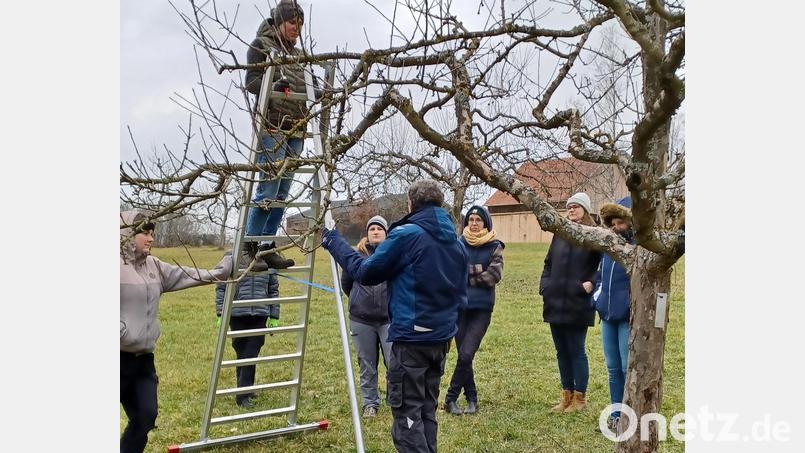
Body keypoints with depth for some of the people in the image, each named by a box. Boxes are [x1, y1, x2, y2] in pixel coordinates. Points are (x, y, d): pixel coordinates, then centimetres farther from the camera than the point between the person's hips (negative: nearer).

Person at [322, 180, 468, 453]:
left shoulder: (406, 235, -12)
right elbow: (461, 294, 16)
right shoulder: (457, 242, 10)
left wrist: (333, 241, 4)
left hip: (411, 340, -7)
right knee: (426, 411, 17)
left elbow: (365, 273, -7)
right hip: (441, 339, 7)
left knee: (407, 415, -1)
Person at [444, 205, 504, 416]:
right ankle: (471, 398, 22)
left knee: (466, 354, -11)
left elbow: (494, 275, -10)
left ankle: (451, 398, 4)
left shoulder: (494, 247, 1)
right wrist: (477, 278, -11)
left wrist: (465, 278, -7)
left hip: (482, 309, -2)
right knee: (464, 356, 6)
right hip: (459, 306, 2)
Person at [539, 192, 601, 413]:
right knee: (561, 351, 13)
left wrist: (591, 283, -19)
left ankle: (580, 397, 15)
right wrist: (545, 286, 8)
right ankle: (567, 395, 24)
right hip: (555, 303, 6)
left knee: (576, 351, 3)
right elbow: (548, 263, 19)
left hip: (577, 305, -6)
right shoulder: (560, 234, 12)